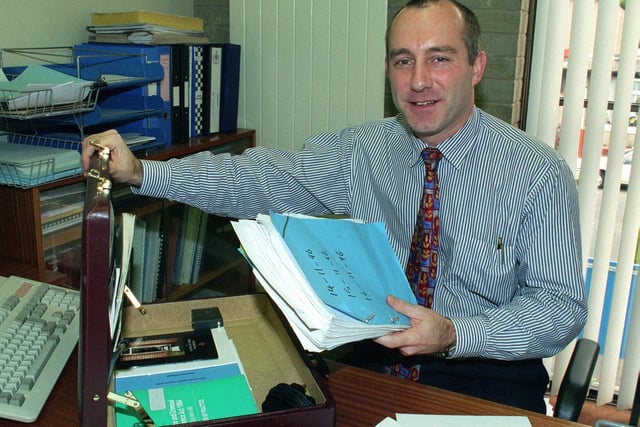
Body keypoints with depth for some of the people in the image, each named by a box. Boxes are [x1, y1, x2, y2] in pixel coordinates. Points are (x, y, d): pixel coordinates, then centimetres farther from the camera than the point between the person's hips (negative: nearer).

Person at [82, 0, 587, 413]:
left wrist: (453, 334, -26)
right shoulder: (361, 150, 0)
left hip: (485, 369, -1)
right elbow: (262, 178, -6)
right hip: (373, 356, 2)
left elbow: (562, 307, -10)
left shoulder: (539, 173, -9)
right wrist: (139, 171, -17)